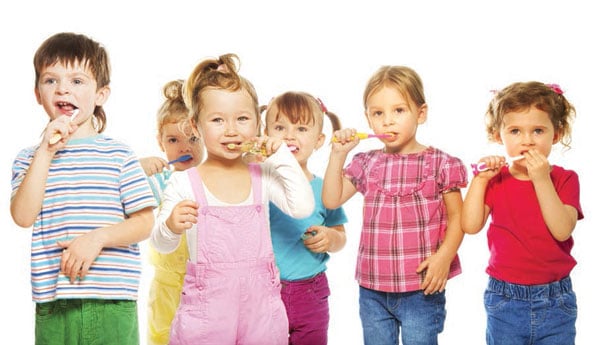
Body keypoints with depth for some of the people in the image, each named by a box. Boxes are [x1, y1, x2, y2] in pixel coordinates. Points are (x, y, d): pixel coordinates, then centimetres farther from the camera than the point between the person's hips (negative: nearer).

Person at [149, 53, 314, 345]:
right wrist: (171, 226, -27)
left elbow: (303, 207, -8)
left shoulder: (263, 177, 5)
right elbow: (161, 244, -4)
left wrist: (282, 157, -5)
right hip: (206, 307, -2)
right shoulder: (183, 183, -3)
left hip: (259, 303, 2)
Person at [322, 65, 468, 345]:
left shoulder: (441, 164, -4)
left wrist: (444, 256, -16)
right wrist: (338, 155, -5)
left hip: (422, 289, -4)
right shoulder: (366, 164, 6)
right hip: (372, 289, 4)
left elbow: (456, 217, -2)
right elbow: (331, 200, 1)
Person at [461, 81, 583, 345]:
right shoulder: (496, 179, 1)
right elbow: (470, 225, -11)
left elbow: (562, 230, -18)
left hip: (555, 302, -1)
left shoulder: (564, 179, -3)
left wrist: (542, 179, -22)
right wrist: (480, 179, -14)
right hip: (505, 300, 1)